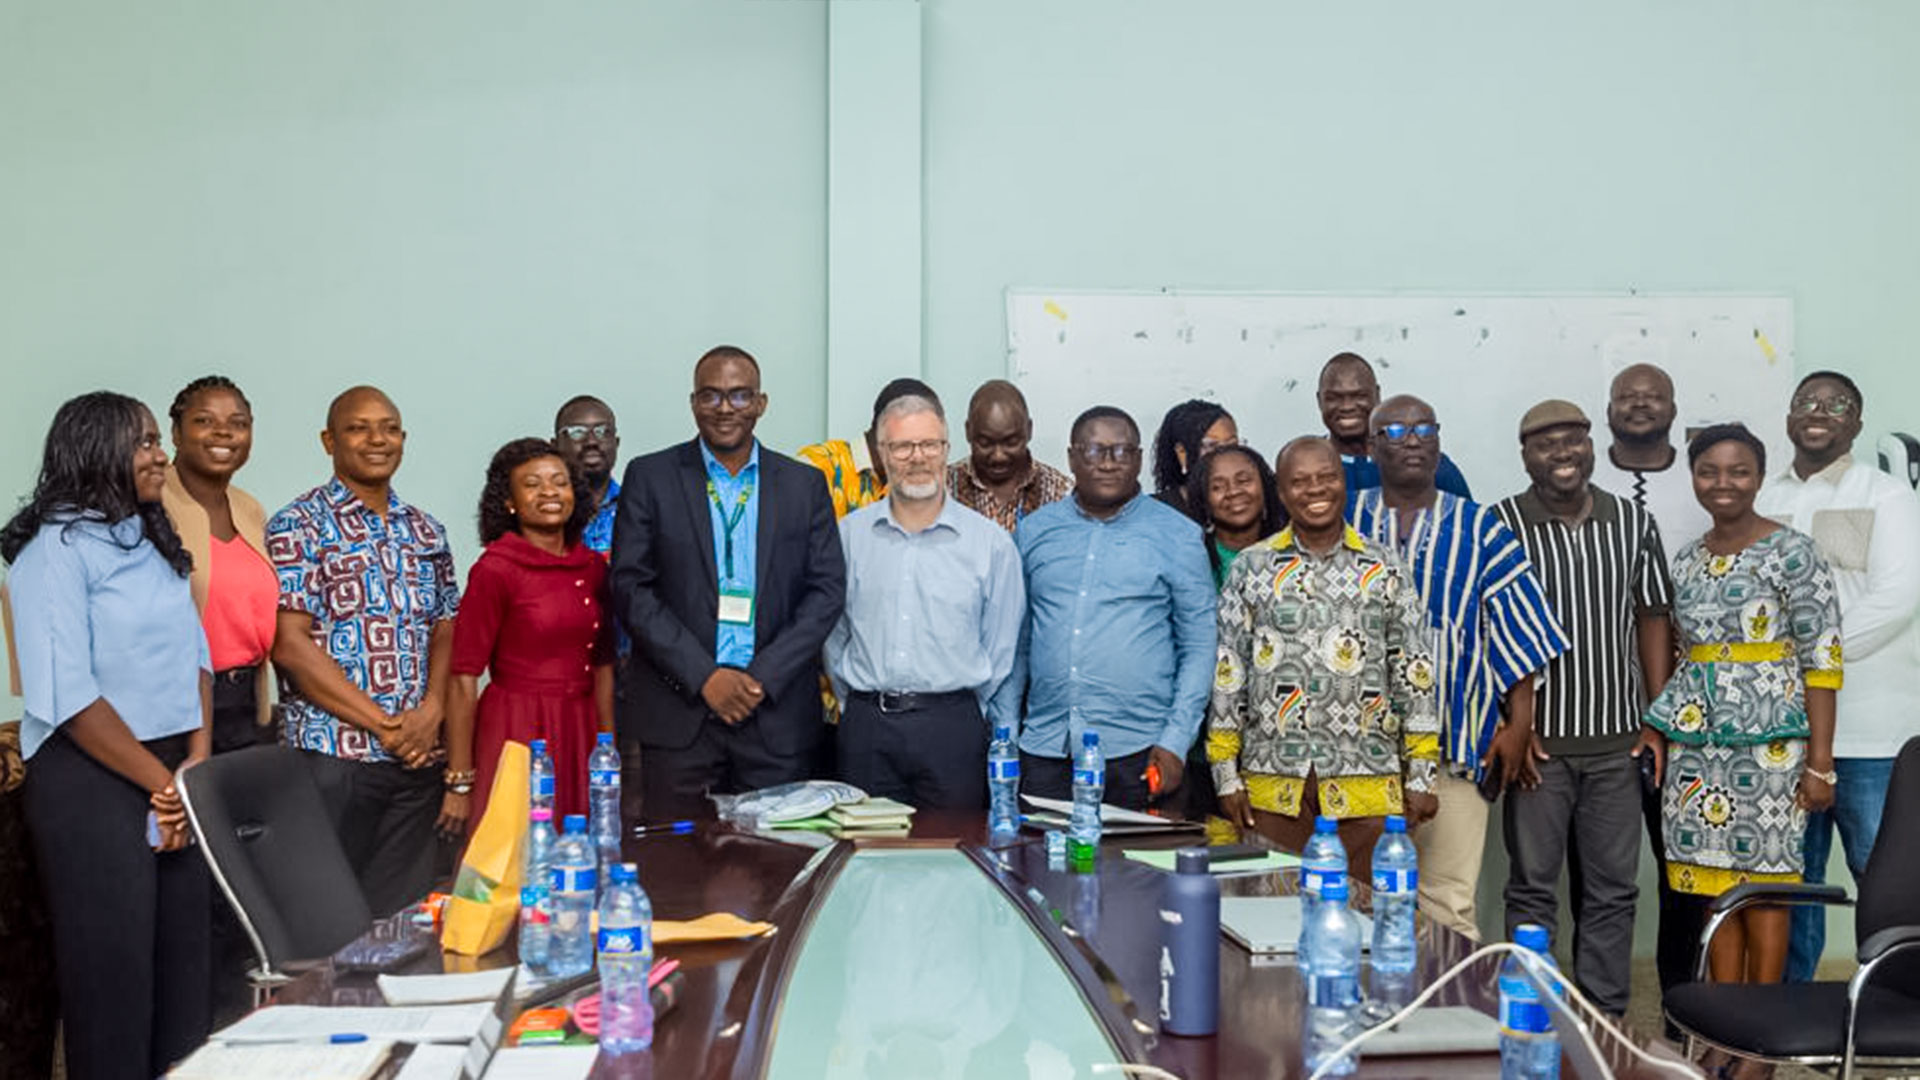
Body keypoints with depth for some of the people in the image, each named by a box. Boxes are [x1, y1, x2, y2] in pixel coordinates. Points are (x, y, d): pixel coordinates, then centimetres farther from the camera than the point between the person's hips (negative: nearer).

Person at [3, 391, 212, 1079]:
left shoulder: (154, 545, 15)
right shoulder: (57, 549, -9)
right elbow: (65, 695, -16)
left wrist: (197, 765, -3)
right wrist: (162, 782, -13)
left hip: (177, 777, 7)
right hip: (91, 779, -7)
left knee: (186, 963, 9)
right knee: (113, 971, 1)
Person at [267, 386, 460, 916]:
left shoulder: (425, 531, 15)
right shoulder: (298, 527, -3)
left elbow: (446, 632, 12)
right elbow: (290, 645, -11)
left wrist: (429, 714, -7)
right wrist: (382, 724, -13)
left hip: (419, 758, 5)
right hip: (331, 754, -5)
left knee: (402, 919, 8)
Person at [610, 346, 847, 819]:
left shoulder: (805, 484, 8)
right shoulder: (650, 478, 4)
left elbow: (827, 590, 4)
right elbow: (631, 588, -2)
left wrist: (764, 678, -8)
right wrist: (703, 676, -10)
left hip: (778, 719, 1)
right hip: (678, 715, -1)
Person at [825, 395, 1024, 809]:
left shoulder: (992, 543, 1)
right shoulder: (849, 534, 6)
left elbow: (1002, 653, 5)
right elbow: (833, 635, 14)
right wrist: (857, 706, 10)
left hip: (952, 727, -1)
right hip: (865, 728, 2)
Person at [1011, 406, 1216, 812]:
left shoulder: (1177, 535, 2)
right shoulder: (1034, 530, 10)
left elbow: (1199, 646, 1)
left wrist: (1176, 742, -7)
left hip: (1137, 751, -2)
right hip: (1045, 748, 2)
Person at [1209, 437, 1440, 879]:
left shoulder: (1386, 569, 7)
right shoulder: (1251, 568, 6)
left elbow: (1415, 677, 7)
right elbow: (1227, 673, 6)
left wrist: (1421, 777, 2)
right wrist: (1227, 776, 2)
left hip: (1368, 786, 0)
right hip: (1272, 781, 0)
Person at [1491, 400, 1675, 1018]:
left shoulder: (1633, 524, 6)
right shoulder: (1499, 526, -5)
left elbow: (1652, 619, 9)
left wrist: (1657, 721, 4)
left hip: (1616, 741, 3)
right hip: (1537, 740, -3)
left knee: (1613, 890, 9)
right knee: (1533, 888, 4)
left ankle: (1606, 1019, 20)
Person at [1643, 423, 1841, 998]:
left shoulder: (1791, 552, -6)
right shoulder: (1687, 560, 11)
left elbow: (1822, 660, -8)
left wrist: (1820, 762, -12)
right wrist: (1660, 731, 10)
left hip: (1768, 740, -5)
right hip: (1696, 742, 5)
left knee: (1762, 884, 0)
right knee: (1713, 883, 8)